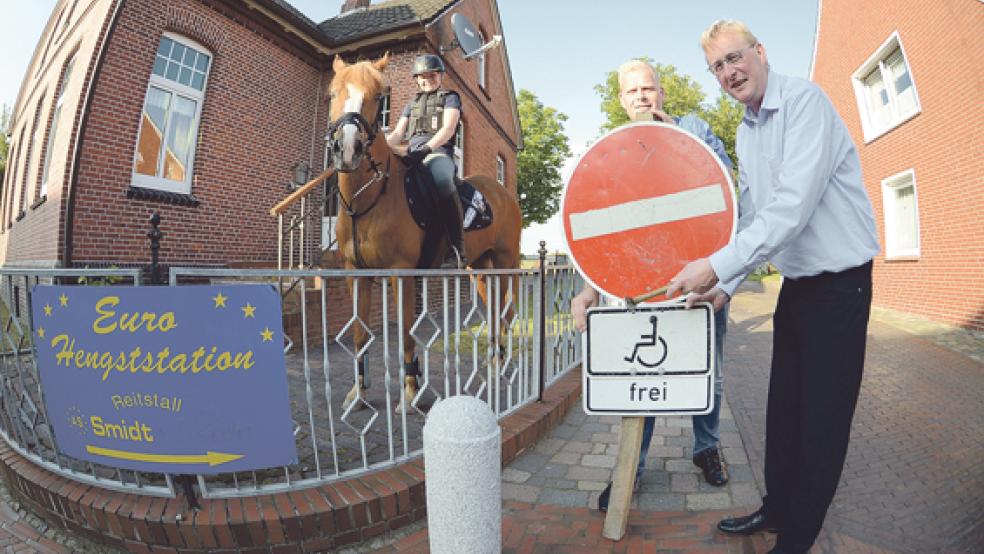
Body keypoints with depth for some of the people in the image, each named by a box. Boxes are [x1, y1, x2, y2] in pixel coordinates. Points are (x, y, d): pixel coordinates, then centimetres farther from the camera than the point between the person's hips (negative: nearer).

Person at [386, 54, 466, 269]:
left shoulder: (450, 98, 16)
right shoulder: (412, 104, 32)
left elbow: (448, 129, -3)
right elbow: (397, 134, 22)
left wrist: (426, 148, -22)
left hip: (439, 153, -6)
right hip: (411, 155, 7)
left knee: (443, 183, -40)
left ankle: (457, 250, -38)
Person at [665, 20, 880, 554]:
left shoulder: (805, 101, -15)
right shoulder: (745, 133, 10)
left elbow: (794, 205, -27)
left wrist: (719, 265, -28)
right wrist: (723, 285, 4)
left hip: (840, 284, -7)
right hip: (795, 284, 8)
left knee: (822, 418, 3)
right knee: (783, 406, 16)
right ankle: (777, 508, 33)